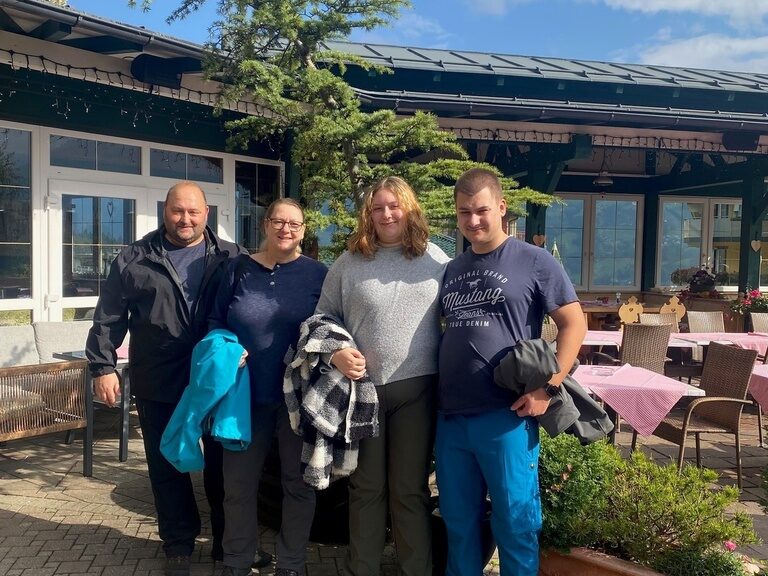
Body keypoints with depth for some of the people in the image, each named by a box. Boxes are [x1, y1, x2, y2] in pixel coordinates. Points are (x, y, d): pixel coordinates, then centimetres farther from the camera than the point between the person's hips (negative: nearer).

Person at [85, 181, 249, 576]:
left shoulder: (230, 259, 2)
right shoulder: (134, 259, 2)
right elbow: (109, 319, 3)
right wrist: (103, 366, -2)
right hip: (158, 385, 0)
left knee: (222, 464, 11)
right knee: (167, 467, 10)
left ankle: (228, 540, 30)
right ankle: (179, 544, 27)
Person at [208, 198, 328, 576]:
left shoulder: (318, 274, 0)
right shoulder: (239, 269, 5)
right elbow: (215, 322, 8)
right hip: (247, 394, 2)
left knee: (298, 482, 10)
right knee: (238, 482, 11)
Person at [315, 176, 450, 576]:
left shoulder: (435, 259, 4)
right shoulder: (348, 264, 3)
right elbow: (324, 317, 8)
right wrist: (336, 353, -10)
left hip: (416, 388, -1)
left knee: (410, 489, 9)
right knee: (365, 487, 14)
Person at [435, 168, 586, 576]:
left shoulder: (534, 261, -3)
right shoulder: (452, 269, 13)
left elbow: (574, 323, -4)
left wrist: (547, 388, -13)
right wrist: (435, 392, 10)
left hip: (506, 416, -5)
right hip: (450, 416, 5)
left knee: (514, 519, 8)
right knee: (458, 520, 16)